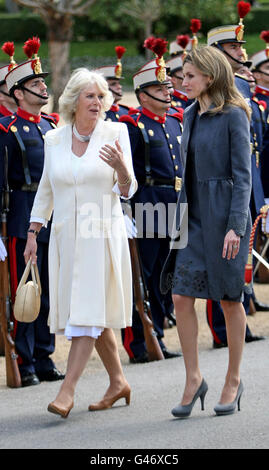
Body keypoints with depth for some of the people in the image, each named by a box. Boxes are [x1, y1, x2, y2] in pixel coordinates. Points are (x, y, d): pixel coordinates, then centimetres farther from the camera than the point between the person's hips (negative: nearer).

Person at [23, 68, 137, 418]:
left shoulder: (115, 133, -2)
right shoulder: (54, 139, 7)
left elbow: (127, 191, -3)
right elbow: (45, 191, 15)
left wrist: (122, 168, -24)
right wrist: (33, 234, 10)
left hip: (102, 234, -4)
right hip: (66, 235, 4)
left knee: (88, 310, -11)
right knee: (87, 311, 9)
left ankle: (67, 389, -16)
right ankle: (118, 382, 22)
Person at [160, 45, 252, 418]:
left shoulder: (234, 116, -9)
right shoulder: (190, 115, 12)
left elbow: (242, 175, -13)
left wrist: (235, 226, -19)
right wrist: (181, 218, 16)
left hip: (224, 218, -6)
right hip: (194, 218, 6)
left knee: (229, 300, 4)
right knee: (181, 297, -2)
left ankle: (233, 380, 16)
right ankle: (193, 379, 6)